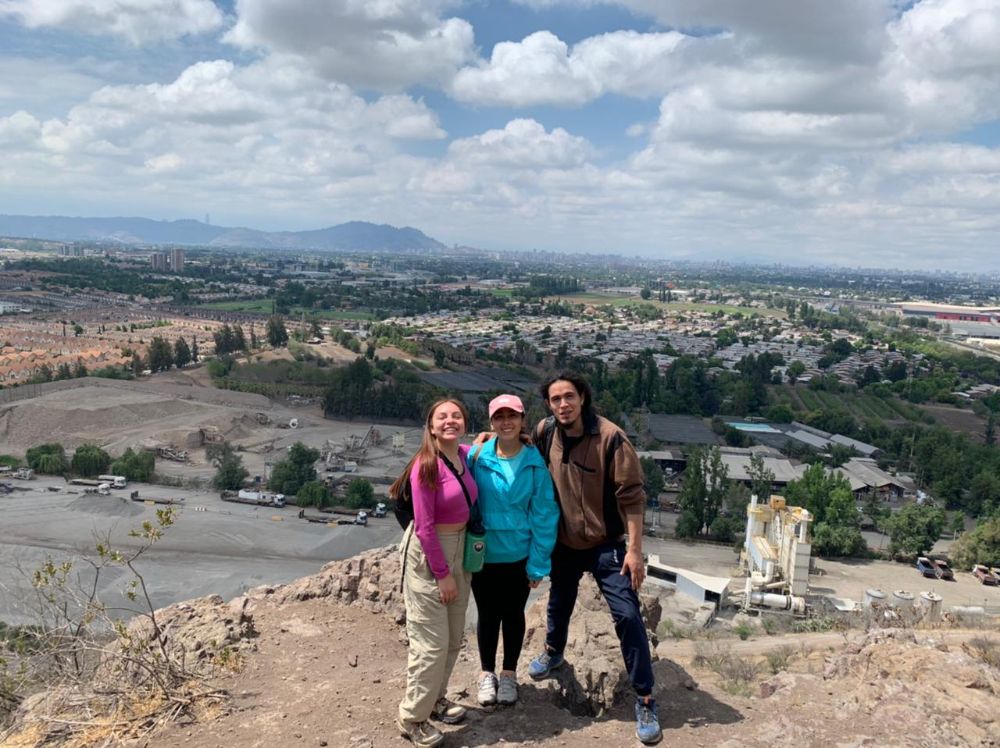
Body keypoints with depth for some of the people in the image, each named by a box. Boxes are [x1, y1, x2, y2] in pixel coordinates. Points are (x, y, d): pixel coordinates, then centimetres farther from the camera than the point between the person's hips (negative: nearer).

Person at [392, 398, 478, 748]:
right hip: (428, 553, -8)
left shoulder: (467, 455, -1)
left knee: (454, 637, 20)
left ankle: (434, 698, 40)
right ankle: (412, 717, 18)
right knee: (432, 642, -1)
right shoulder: (426, 466, -22)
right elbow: (424, 527, -20)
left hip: (460, 548, 8)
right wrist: (442, 574, -17)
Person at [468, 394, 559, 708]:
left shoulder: (535, 462, -12)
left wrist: (538, 562, -9)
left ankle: (509, 673, 39)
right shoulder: (476, 457, -13)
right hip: (483, 554, 0)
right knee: (488, 615, 16)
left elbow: (544, 514, -9)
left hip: (519, 555, 0)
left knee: (513, 614, 18)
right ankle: (487, 673, 38)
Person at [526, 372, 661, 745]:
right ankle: (553, 651, 53)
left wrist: (634, 550, -20)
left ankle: (645, 701, 8)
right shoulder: (545, 433, -8)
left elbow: (631, 497, -19)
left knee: (628, 617, -6)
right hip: (564, 542, 4)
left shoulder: (610, 438, -22)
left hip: (607, 545, -4)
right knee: (559, 602, 24)